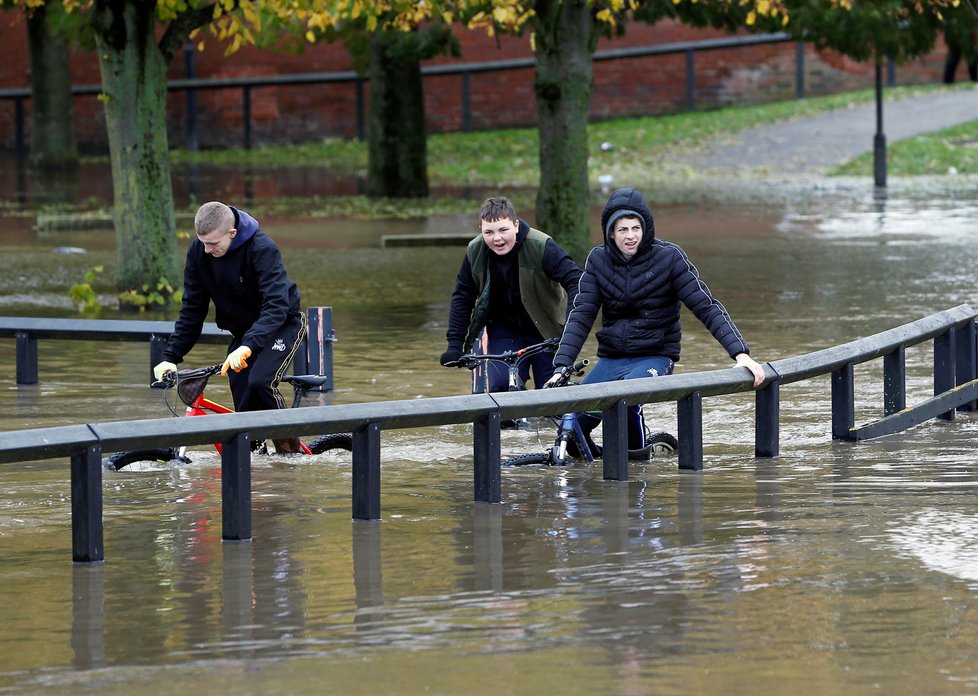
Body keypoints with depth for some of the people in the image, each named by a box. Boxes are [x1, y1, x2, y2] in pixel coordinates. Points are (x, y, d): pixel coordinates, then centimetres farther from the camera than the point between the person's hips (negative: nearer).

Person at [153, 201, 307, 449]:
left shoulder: (262, 249, -29)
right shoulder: (198, 252, -13)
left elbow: (276, 305, -39)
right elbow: (192, 309, -5)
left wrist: (248, 347, -53)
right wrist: (171, 356, -14)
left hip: (282, 324, -5)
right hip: (242, 331, 5)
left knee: (260, 382, -28)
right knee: (245, 408, -6)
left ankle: (289, 444, -9)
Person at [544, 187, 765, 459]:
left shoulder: (669, 257, -9)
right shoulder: (599, 260, 0)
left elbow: (706, 307, -11)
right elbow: (581, 315, -4)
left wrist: (741, 353, -20)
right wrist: (561, 367, -16)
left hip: (655, 357, -3)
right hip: (611, 359, 3)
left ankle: (636, 450, -10)